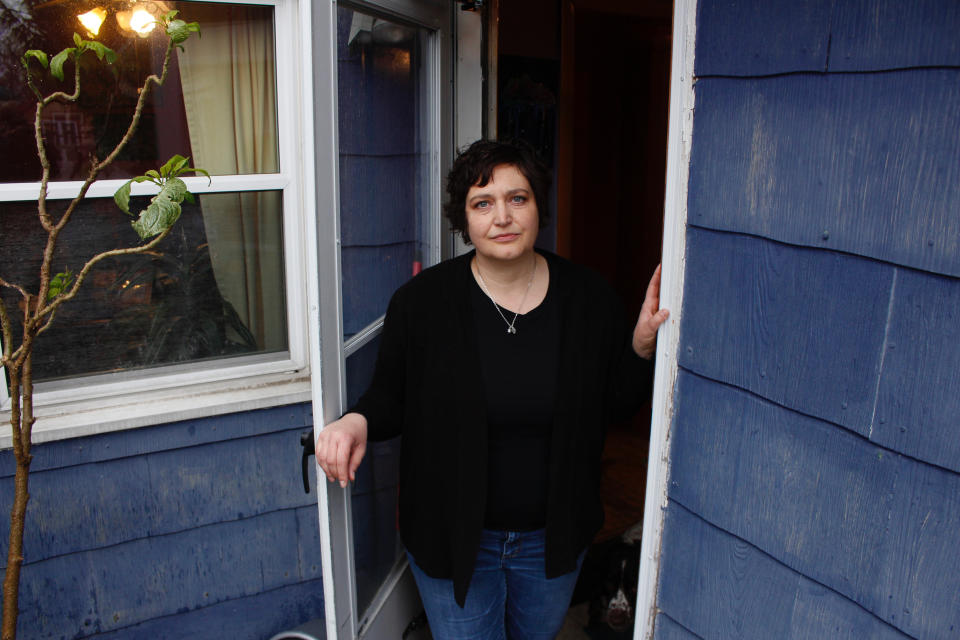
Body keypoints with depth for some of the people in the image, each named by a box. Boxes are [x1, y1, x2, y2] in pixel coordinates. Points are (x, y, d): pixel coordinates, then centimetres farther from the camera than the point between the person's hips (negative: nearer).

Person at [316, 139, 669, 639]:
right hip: (453, 536, -2)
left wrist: (641, 348, -18)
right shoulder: (420, 301, -14)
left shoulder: (587, 297, -9)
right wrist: (359, 420, -24)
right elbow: (390, 397, -4)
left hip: (552, 536, 3)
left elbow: (615, 405, -1)